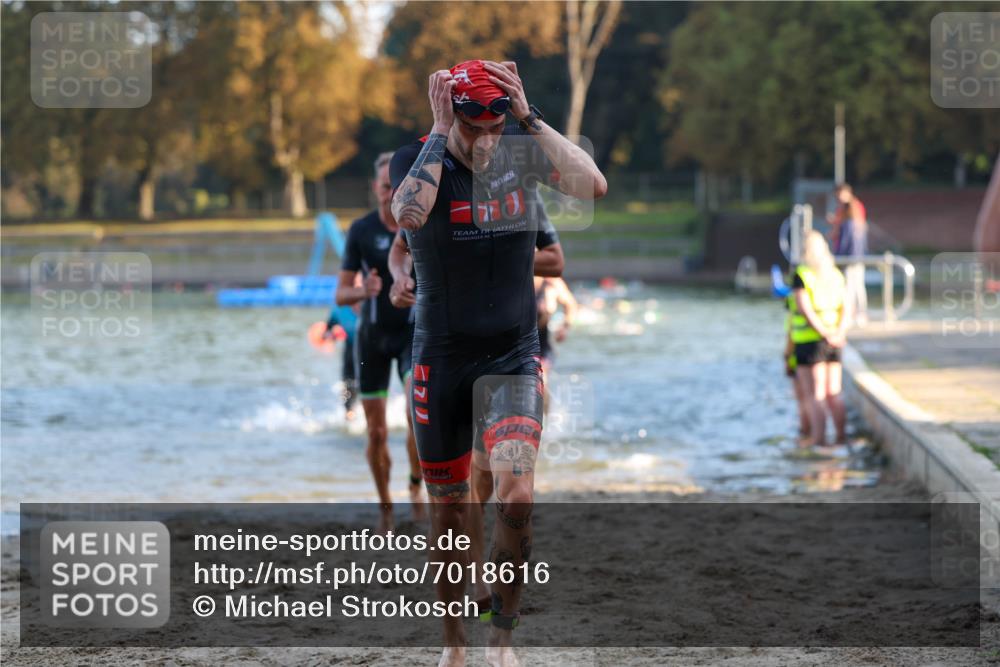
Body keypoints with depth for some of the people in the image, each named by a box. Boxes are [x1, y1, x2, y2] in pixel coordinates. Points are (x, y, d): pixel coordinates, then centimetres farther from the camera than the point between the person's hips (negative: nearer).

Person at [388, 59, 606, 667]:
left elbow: (594, 186, -20)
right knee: (450, 511, 8)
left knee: (517, 494, -20)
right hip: (441, 358, 0)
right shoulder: (419, 158, -8)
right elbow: (409, 212, -31)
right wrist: (440, 132, -24)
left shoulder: (521, 151, -4)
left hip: (513, 354, 0)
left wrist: (528, 116, -21)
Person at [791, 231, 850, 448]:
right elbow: (846, 309, 2)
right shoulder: (836, 275, 9)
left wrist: (826, 334, -17)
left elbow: (805, 310, -17)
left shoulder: (801, 275, -9)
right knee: (833, 393, 13)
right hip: (833, 344, 5)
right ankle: (841, 435, 13)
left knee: (814, 394, -2)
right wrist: (839, 332, -9)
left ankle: (818, 436, -6)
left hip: (809, 340, -5)